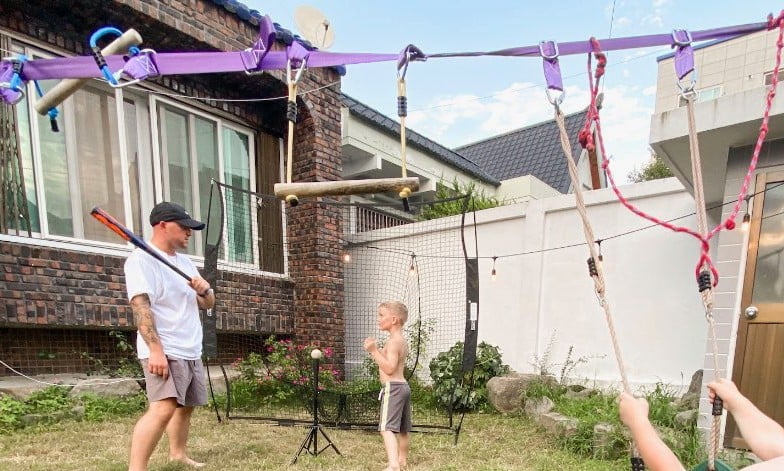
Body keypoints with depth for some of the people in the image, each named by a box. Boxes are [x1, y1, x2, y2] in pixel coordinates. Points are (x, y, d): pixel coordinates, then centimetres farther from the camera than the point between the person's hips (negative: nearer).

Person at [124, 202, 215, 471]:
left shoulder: (185, 262, 16)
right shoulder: (141, 259, -9)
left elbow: (208, 304, 18)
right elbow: (141, 306, -20)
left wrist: (204, 290, -6)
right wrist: (155, 348, -29)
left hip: (191, 351, 9)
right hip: (164, 351, -8)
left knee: (186, 406, 18)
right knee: (163, 408, -23)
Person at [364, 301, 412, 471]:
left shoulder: (393, 341, -15)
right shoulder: (401, 341, 15)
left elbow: (389, 368, -22)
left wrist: (374, 351, -21)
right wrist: (376, 350, 14)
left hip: (393, 388, -10)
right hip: (403, 386, 10)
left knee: (387, 428, -17)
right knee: (402, 429, 22)